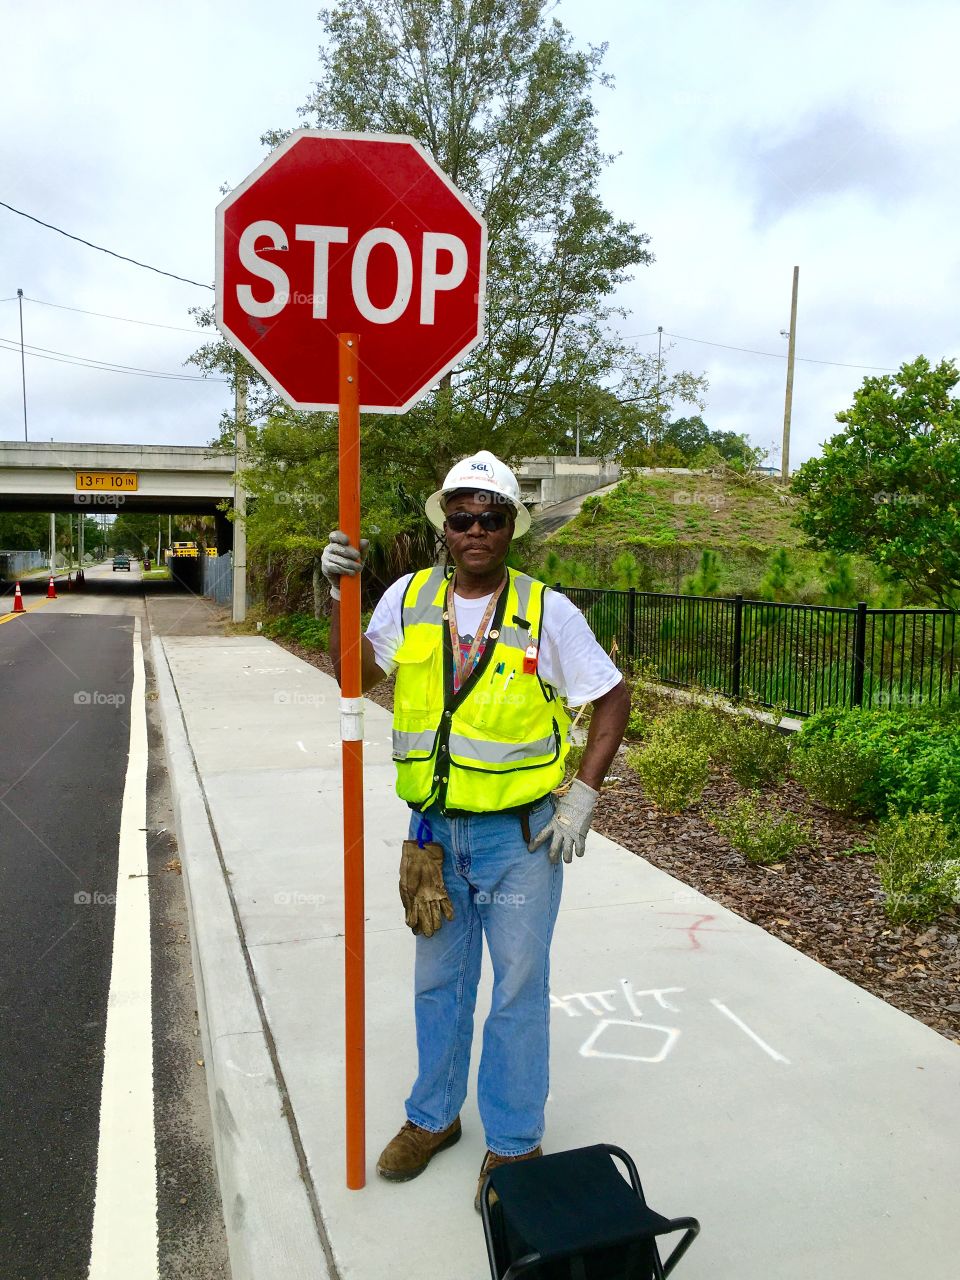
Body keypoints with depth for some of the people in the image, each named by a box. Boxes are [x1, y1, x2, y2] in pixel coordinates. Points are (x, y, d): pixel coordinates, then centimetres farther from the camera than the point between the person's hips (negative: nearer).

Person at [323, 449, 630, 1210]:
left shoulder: (546, 611, -9)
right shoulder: (410, 598, 0)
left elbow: (613, 699, -3)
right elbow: (356, 674, -3)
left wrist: (581, 798, -9)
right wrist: (342, 595, -15)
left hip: (521, 834, -3)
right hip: (436, 830, 3)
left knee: (518, 990, 9)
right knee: (438, 981, 19)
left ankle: (514, 1143, 29)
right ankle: (433, 1117, 40)